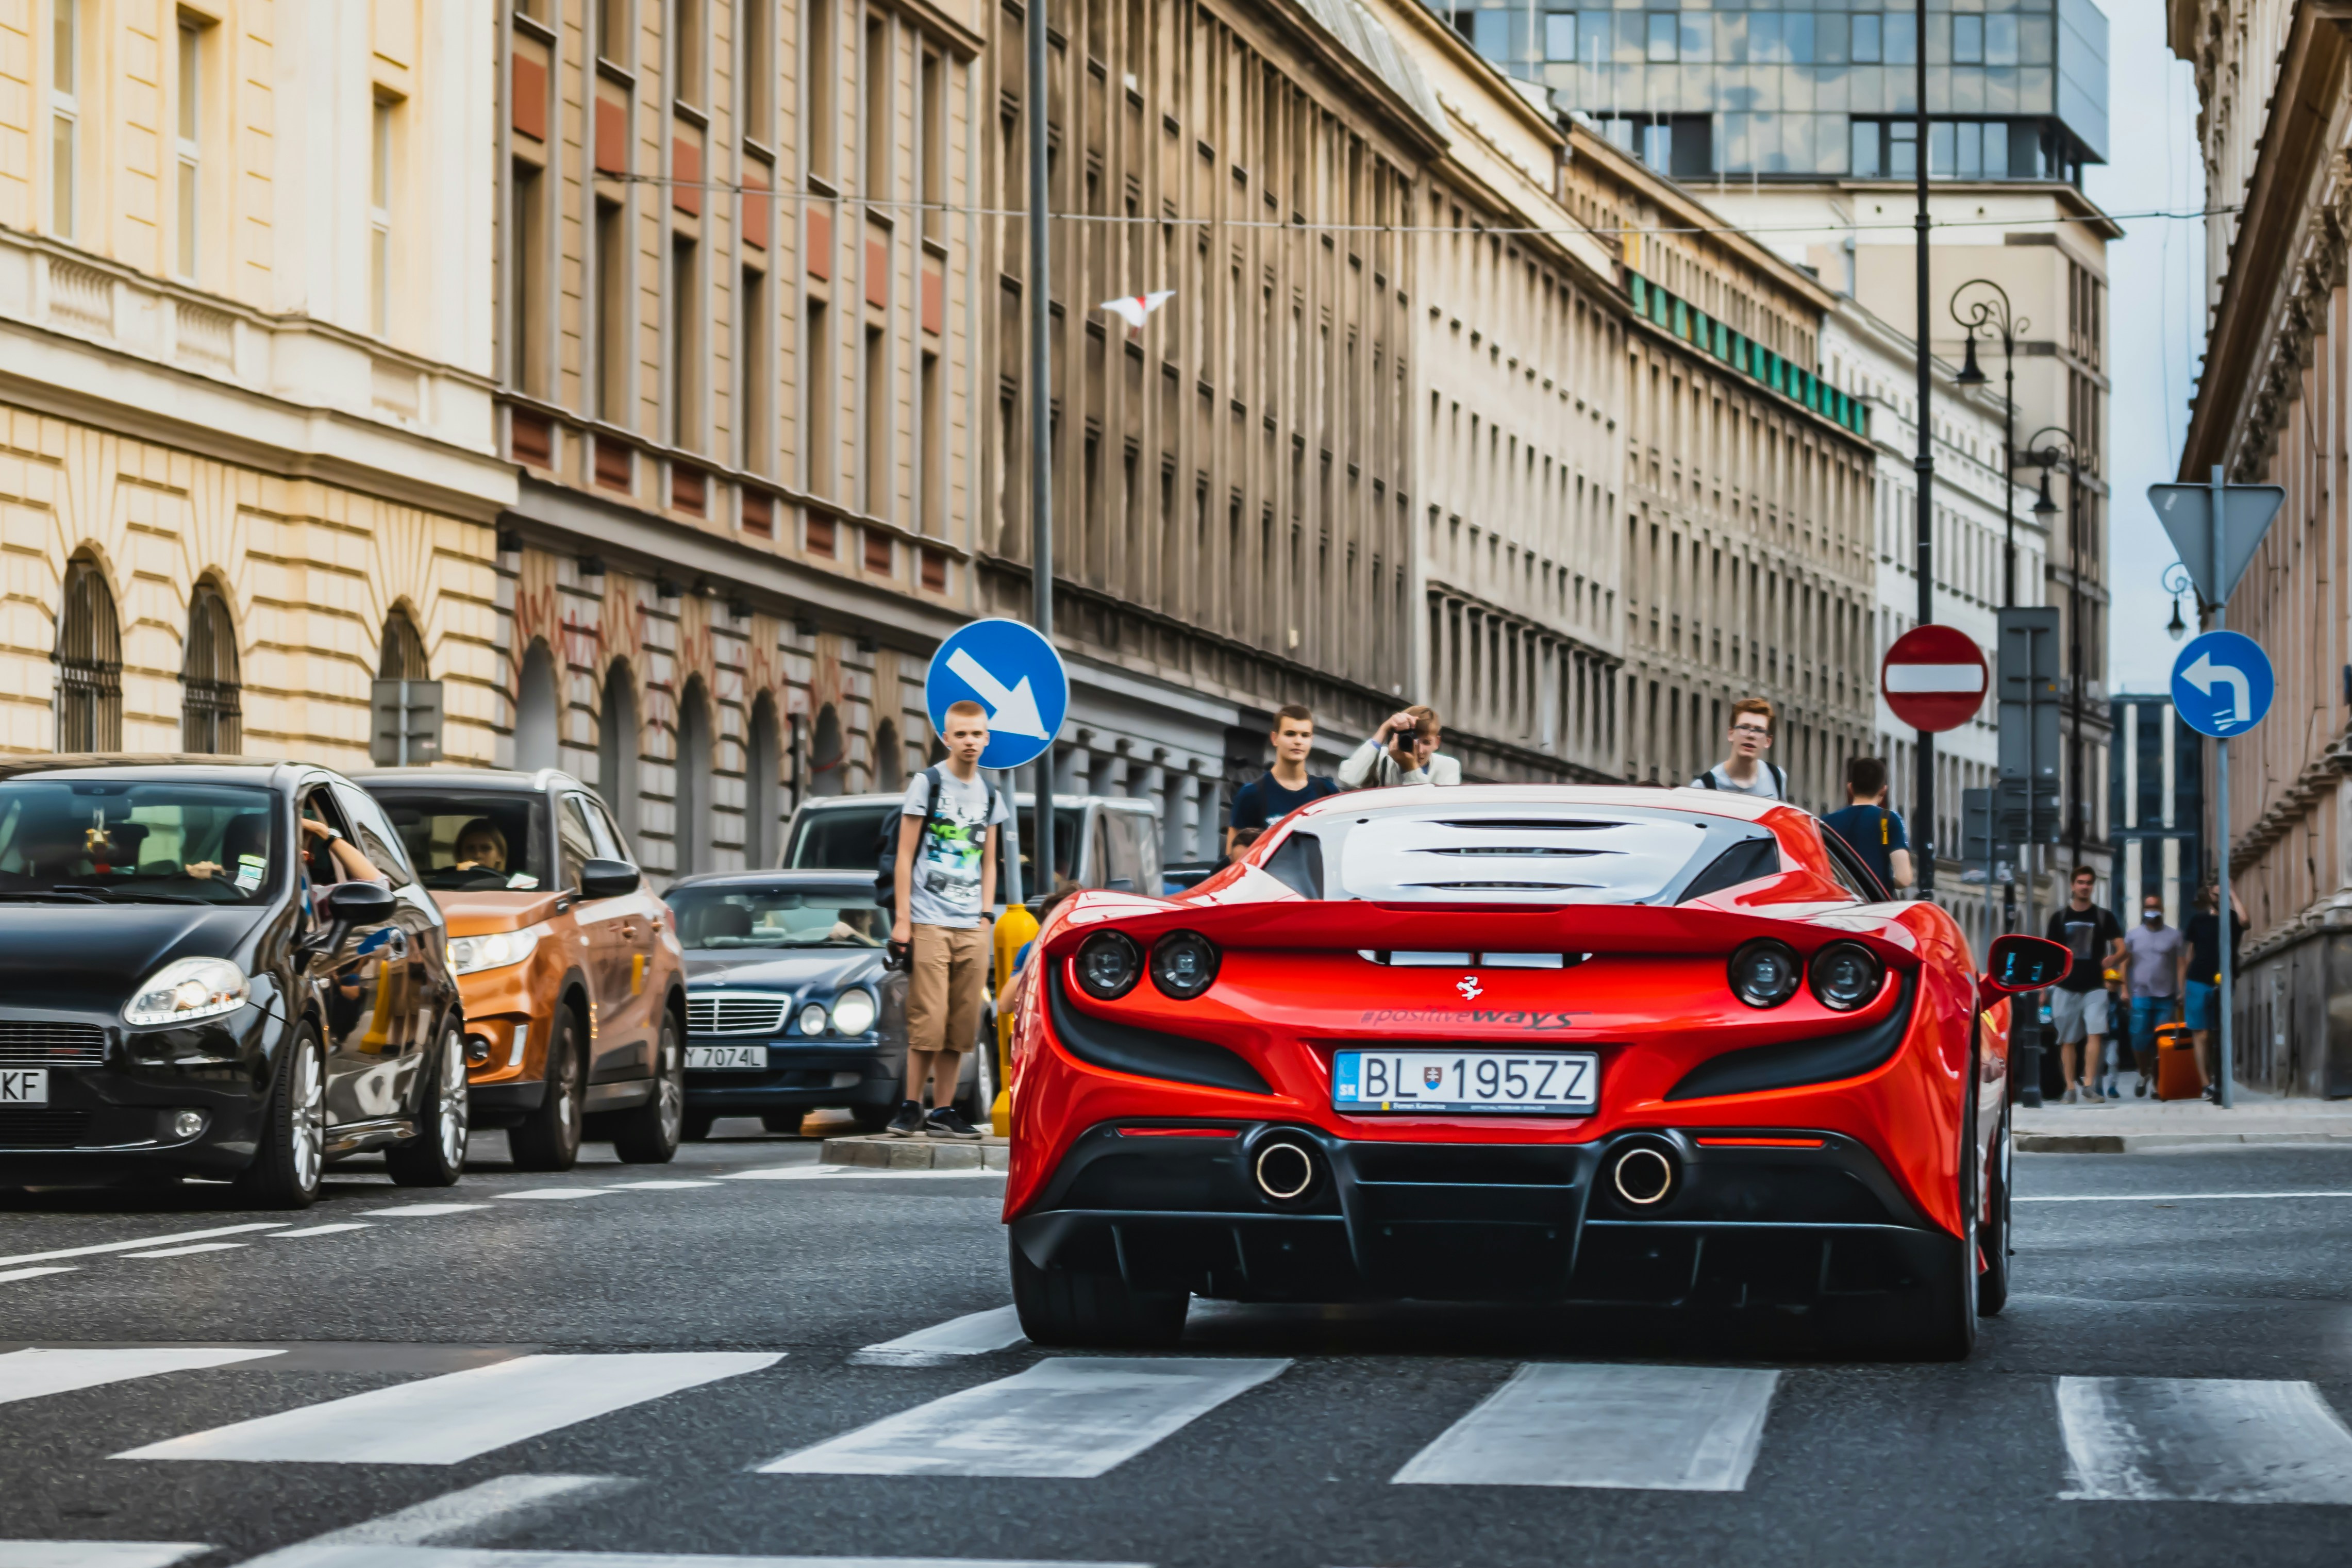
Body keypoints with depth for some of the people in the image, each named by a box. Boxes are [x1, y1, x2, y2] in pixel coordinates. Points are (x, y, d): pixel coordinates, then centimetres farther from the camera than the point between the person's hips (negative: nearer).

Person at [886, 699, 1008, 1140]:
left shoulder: (990, 796, 15)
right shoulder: (928, 783, 0)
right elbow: (905, 855, -2)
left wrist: (985, 916, 10)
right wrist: (901, 919, -8)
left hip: (971, 927, 5)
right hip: (929, 920, -5)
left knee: (961, 1025, 2)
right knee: (928, 1021, -10)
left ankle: (943, 1110, 7)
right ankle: (911, 1107, -3)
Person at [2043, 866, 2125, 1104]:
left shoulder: (2103, 917, 7)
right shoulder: (2059, 917, 9)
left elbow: (2121, 947, 4)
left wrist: (2114, 957, -20)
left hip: (2094, 986, -1)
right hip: (2066, 987, 1)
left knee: (2095, 1034, -16)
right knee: (2068, 1040, 3)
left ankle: (2089, 1085, -18)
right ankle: (2071, 1087, 9)